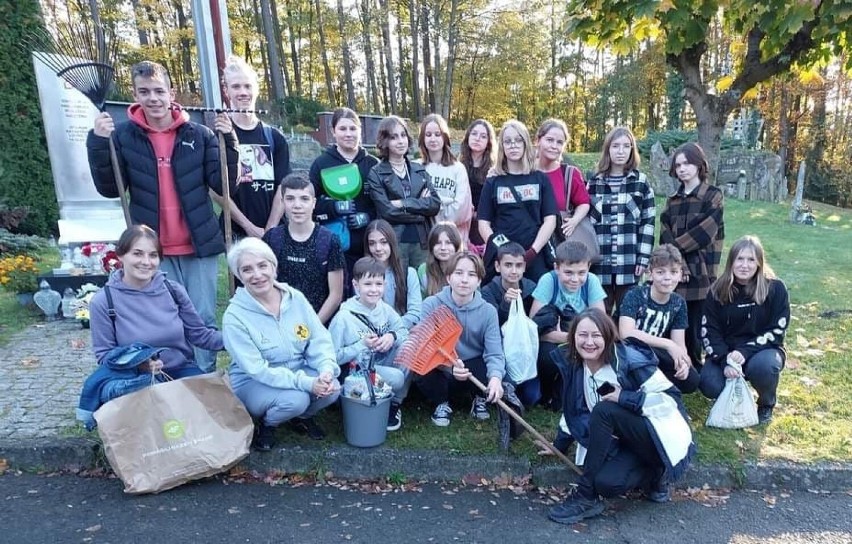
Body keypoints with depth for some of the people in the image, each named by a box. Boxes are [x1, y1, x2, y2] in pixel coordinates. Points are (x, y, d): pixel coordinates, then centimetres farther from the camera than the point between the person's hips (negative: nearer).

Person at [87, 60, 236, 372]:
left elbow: (224, 185, -3)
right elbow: (109, 189, -2)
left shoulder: (199, 134, 1)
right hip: (153, 250, 0)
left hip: (200, 246, 0)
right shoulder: (123, 135, 2)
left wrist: (228, 142, -14)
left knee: (203, 320, 7)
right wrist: (98, 143, -13)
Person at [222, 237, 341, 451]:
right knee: (295, 399, -32)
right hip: (253, 383, -4)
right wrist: (306, 383, -32)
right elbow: (257, 369, -23)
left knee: (332, 388, -22)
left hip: (299, 372, 4)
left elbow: (320, 340, -6)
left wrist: (327, 370, -27)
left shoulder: (295, 298, -6)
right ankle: (264, 424, 3)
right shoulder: (235, 316, -18)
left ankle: (302, 417, 11)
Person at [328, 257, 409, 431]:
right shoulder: (344, 318, -17)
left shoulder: (385, 309, -2)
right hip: (355, 371, -6)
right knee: (396, 378, -29)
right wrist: (362, 345, -24)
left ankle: (394, 403, -2)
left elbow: (404, 332, 6)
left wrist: (393, 336, -16)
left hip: (382, 363, 6)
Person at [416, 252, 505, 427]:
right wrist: (450, 365, -45)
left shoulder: (488, 311, -12)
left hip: (474, 364, 1)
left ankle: (480, 398, 11)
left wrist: (496, 377, -42)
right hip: (441, 365, -1)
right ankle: (442, 403, 3)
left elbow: (494, 352, -19)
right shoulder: (431, 305, -17)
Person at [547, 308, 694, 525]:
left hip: (662, 440, -5)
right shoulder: (575, 367, 0)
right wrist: (559, 445, 12)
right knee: (606, 482, -25)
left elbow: (671, 398, -19)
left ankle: (586, 497, -20)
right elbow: (575, 410, 14)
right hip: (627, 442, 6)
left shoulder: (629, 359, -19)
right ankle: (652, 476, 8)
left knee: (605, 410, -30)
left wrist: (623, 398, -26)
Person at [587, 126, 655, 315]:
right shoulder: (594, 182, 7)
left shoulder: (641, 182, 4)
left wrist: (643, 258, -5)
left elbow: (648, 222, 2)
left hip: (629, 262, -1)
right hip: (599, 262, 1)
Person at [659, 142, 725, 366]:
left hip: (700, 276, -3)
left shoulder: (713, 196, 2)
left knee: (694, 331, -1)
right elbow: (665, 237, 2)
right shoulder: (672, 200, 13)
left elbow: (704, 233, -11)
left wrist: (675, 246, -5)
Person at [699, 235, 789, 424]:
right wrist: (725, 360, -23)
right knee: (710, 386, -26)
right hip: (726, 352, 1)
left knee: (763, 365, -37)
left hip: (762, 350, -1)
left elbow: (776, 331, -13)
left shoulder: (775, 288, -11)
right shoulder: (718, 290, -5)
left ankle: (766, 405, -2)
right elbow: (709, 331, -7)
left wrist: (744, 352, -26)